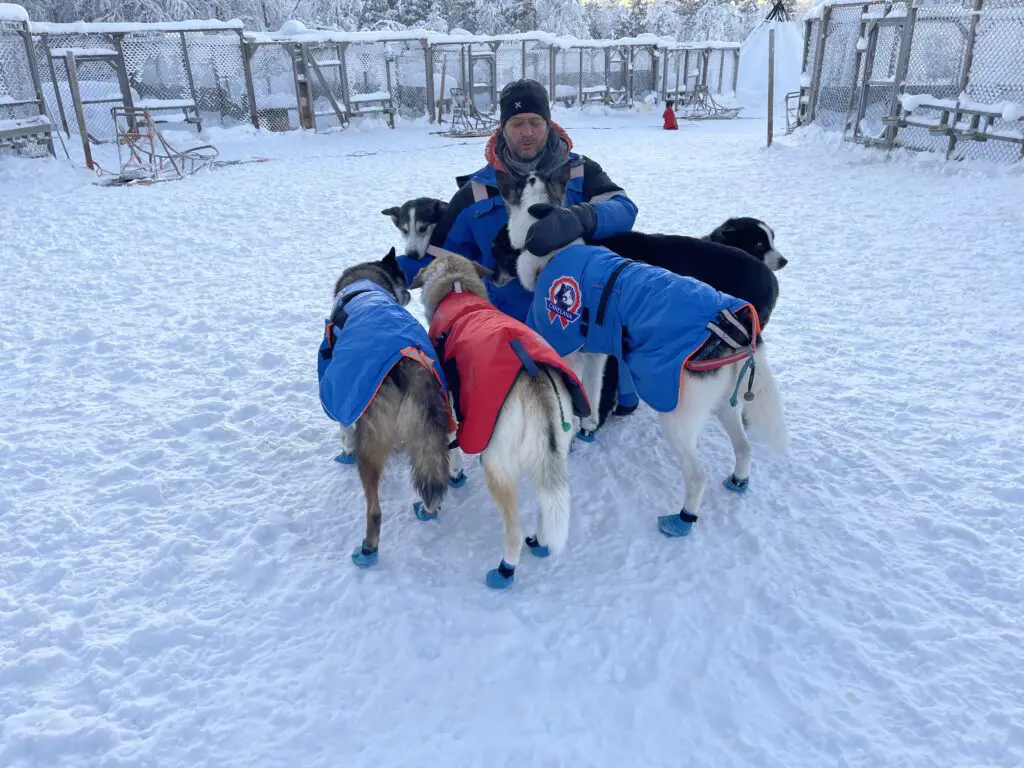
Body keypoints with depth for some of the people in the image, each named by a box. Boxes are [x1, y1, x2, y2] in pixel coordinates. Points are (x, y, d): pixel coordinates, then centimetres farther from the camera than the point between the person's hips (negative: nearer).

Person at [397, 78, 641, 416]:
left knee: (622, 401, -2)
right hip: (513, 324, 0)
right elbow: (442, 253, 5)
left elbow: (623, 209, -18)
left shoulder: (580, 171, -1)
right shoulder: (478, 191, 1)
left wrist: (578, 219, -39)